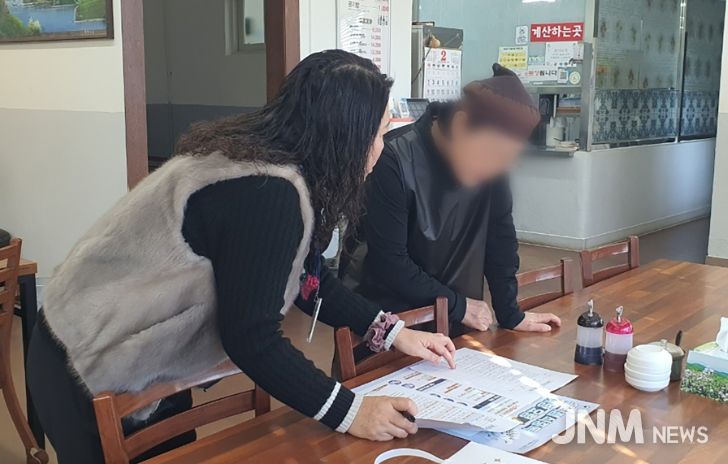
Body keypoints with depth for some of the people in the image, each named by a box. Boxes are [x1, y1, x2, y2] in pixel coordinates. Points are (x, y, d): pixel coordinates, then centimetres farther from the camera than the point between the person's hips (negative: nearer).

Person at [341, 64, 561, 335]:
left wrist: (510, 315, -2)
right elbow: (388, 263, -24)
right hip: (384, 319, -4)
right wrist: (457, 305, -14)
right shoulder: (394, 161, -25)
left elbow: (500, 239, -1)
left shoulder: (489, 160, -9)